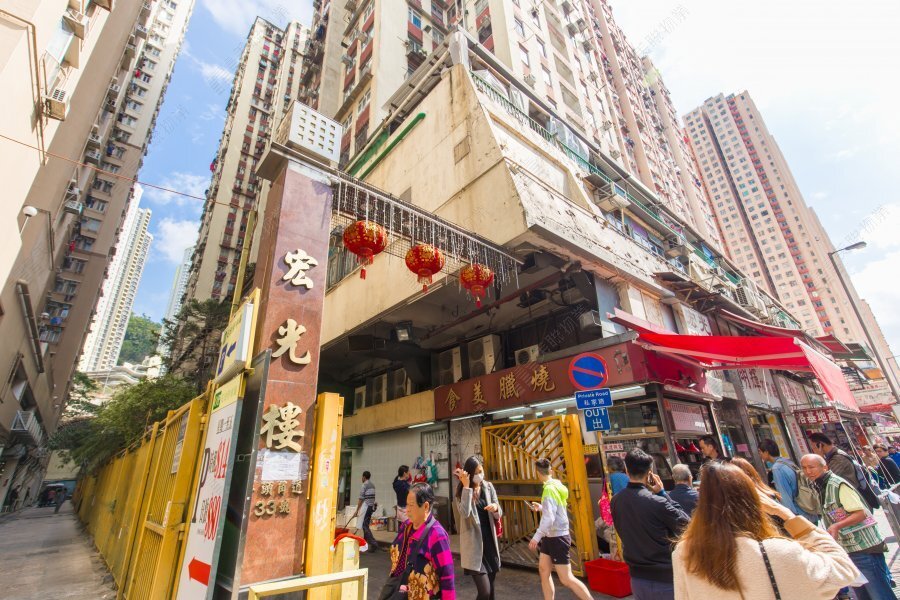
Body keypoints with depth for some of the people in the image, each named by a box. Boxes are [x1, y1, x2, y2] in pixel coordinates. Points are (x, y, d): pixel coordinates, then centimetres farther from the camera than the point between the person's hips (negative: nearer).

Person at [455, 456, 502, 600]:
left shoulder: (488, 486, 1)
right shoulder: (462, 490, -9)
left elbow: (499, 514, 4)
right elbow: (465, 513, -25)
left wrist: (495, 508, -19)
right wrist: (466, 486, -26)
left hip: (490, 541, 4)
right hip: (474, 544, -4)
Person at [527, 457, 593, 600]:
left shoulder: (549, 489, -24)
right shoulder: (556, 485, 4)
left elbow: (549, 518, -31)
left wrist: (536, 537, -30)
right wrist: (541, 507, 30)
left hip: (558, 537, -9)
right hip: (550, 536, 9)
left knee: (566, 579, -2)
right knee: (543, 570, 14)